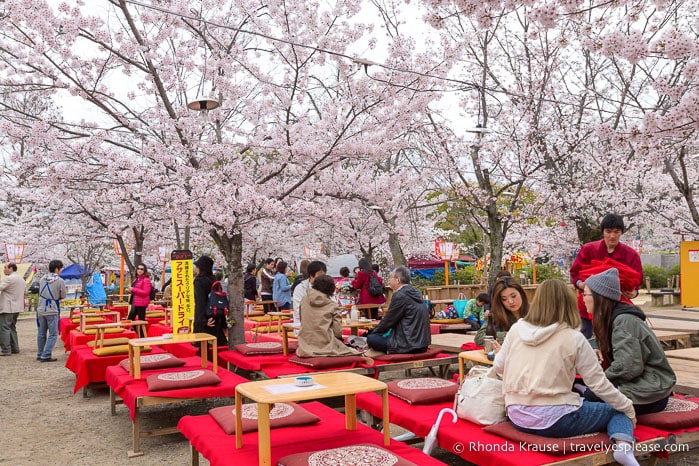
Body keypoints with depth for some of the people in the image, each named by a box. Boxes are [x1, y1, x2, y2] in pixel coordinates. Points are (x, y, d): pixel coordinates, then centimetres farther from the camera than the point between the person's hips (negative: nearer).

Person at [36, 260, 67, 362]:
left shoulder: (42, 279, 3)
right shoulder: (60, 281, -13)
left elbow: (40, 293, 14)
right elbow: (63, 296, -3)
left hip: (41, 310, 6)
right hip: (52, 311, -6)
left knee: (41, 334, 16)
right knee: (53, 334, 2)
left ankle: (40, 354, 25)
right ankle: (46, 356, -3)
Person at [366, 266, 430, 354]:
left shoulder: (400, 296, -15)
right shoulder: (415, 292, 12)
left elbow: (387, 321, -8)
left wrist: (372, 332, 8)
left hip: (409, 345, -9)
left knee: (371, 338, -7)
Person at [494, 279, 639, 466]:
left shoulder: (516, 329, -1)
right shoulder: (574, 338, -10)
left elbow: (498, 366, 10)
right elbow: (599, 383, -5)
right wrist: (629, 408, 10)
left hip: (517, 416, 6)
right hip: (555, 419, -5)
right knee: (618, 412, 15)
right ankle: (623, 446, -11)